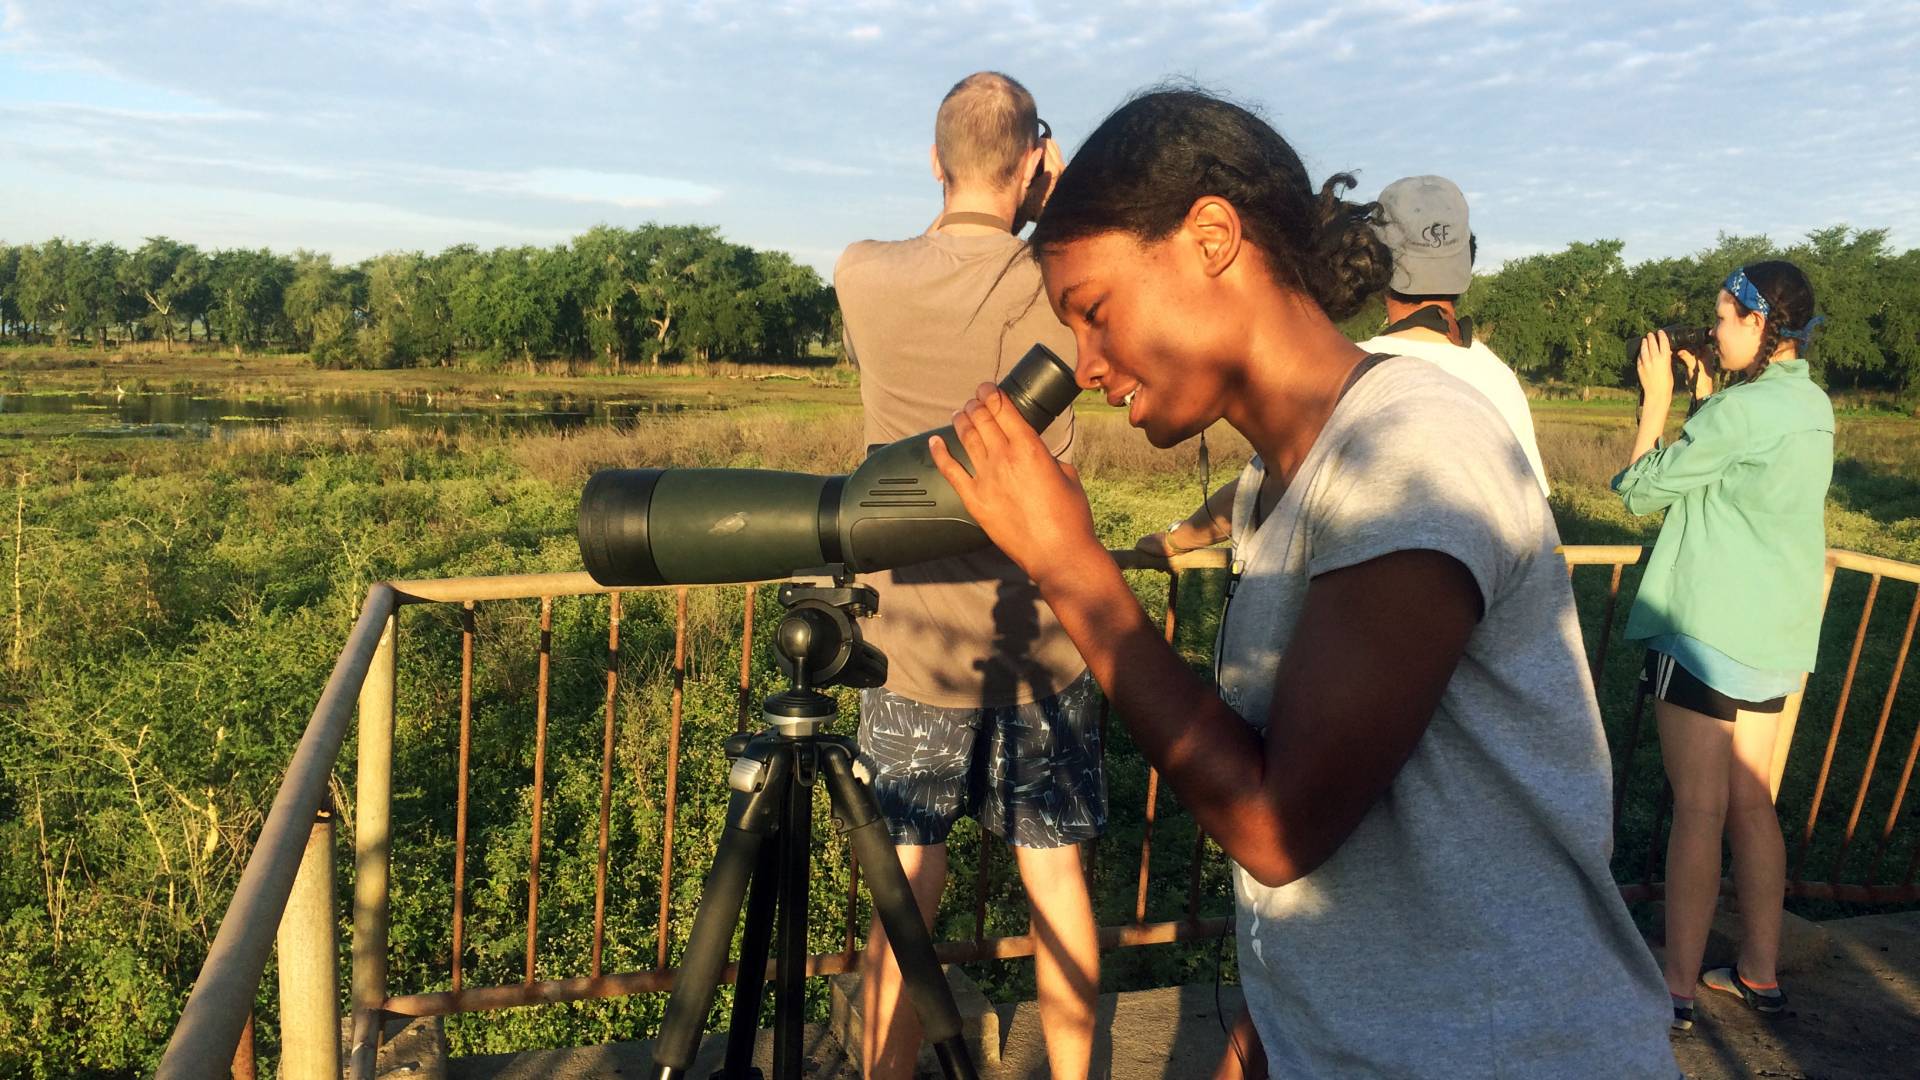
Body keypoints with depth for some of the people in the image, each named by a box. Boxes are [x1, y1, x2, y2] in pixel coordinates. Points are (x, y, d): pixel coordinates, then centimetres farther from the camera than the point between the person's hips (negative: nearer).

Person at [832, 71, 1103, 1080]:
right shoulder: (1045, 283, -11)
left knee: (906, 894, 11)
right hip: (1041, 643, -1)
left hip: (913, 645, 1)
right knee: (1057, 880, 15)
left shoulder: (862, 273, -2)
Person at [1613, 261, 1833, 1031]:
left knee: (1698, 811, -3)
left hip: (1708, 633, -8)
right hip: (1773, 636, 9)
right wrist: (1703, 398, 16)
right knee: (1751, 805, 15)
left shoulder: (1740, 409, -17)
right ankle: (1760, 974, 25)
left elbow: (1640, 489, -10)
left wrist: (1656, 401, -1)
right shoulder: (1812, 405, 10)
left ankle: (1677, 990, 5)